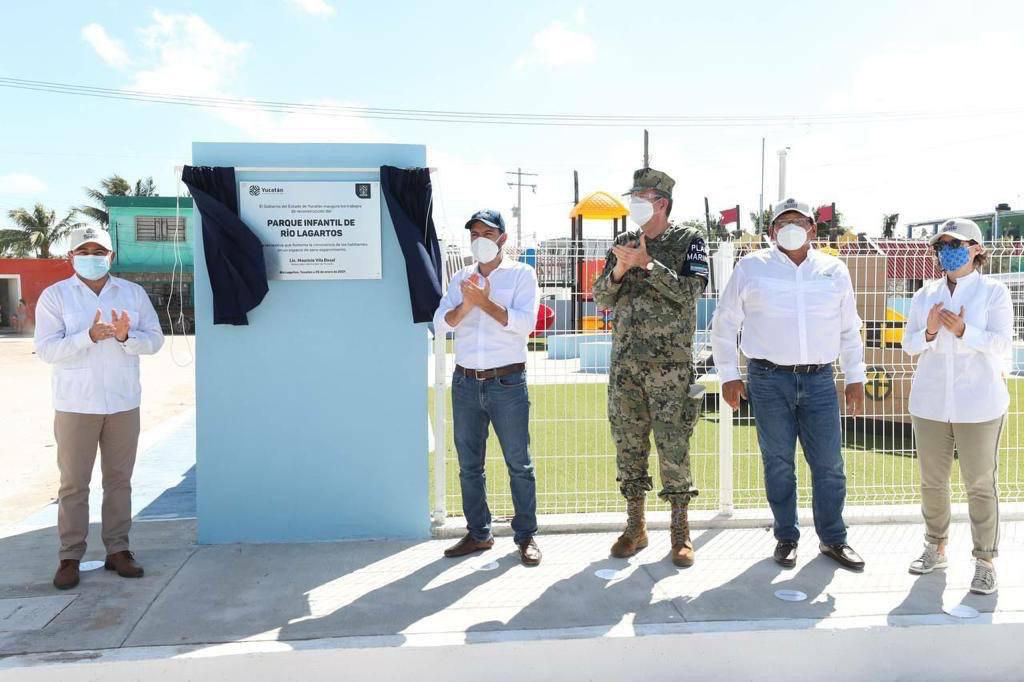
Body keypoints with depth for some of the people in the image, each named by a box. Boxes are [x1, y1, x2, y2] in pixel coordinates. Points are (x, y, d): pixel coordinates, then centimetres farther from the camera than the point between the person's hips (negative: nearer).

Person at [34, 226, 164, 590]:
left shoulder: (133, 293, 6)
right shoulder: (54, 295, -1)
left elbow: (155, 339, 2)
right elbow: (46, 349, -9)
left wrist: (126, 337, -19)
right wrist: (89, 336, -24)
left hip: (124, 404, 2)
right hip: (75, 406, -2)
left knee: (119, 479, 9)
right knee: (73, 483, 3)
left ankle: (117, 550, 19)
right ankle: (70, 556, 13)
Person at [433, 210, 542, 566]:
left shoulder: (521, 274, 1)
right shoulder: (461, 278, 12)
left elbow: (525, 322, -12)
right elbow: (440, 324, 1)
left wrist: (485, 302, -15)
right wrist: (465, 305, -16)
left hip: (507, 382, -4)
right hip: (465, 383, 4)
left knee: (519, 463, 2)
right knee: (469, 465, 10)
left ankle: (526, 536, 13)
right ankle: (478, 534, 22)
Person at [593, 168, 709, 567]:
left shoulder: (688, 241, 1)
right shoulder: (623, 243, 14)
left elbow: (690, 292, -13)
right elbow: (601, 299, 10)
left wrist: (647, 263, -17)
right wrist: (619, 269, -9)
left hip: (671, 363, -4)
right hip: (625, 362, 4)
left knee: (673, 447, -2)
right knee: (628, 444, 8)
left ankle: (680, 531, 11)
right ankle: (635, 527, 20)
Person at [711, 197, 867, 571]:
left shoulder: (834, 270, 10)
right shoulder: (751, 267, 3)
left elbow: (849, 329, 17)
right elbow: (724, 324, 6)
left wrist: (855, 377, 13)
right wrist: (728, 375, 2)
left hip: (819, 381, 2)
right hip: (768, 379, -2)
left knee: (829, 464, 4)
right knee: (778, 463, 5)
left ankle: (833, 538, 20)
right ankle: (786, 537, 19)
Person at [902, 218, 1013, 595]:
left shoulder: (994, 291, -2)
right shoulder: (925, 295, 9)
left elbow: (1002, 343, -9)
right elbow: (909, 344, 7)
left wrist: (963, 331, -25)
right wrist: (929, 331, -13)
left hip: (978, 404, -4)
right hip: (930, 402, 4)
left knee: (980, 483, 0)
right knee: (932, 481, 11)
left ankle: (985, 561, 9)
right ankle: (936, 548, 25)